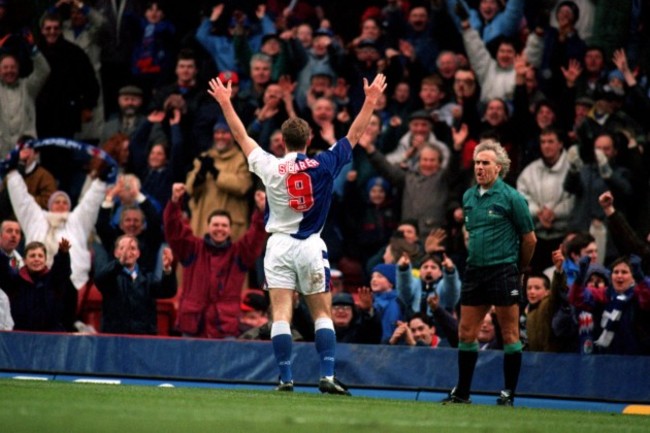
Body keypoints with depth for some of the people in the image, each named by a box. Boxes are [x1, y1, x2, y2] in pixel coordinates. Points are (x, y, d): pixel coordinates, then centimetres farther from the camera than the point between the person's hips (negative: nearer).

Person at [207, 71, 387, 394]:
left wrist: (225, 103, 19)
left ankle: (286, 378, -7)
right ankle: (327, 376, -5)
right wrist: (370, 100, 15)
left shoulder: (271, 167, -5)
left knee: (281, 314, -3)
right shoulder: (324, 165, -5)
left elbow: (242, 137, 8)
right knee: (322, 314, 5)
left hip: (279, 245, 0)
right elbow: (355, 134, 5)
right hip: (311, 246, 0)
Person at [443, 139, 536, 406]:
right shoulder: (468, 197, 11)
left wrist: (518, 267, 6)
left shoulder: (511, 198, -7)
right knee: (466, 333, 6)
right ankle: (462, 392, 14)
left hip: (503, 271, -6)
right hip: (474, 272, 6)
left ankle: (509, 394, 2)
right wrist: (473, 258, 17)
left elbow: (529, 238, -2)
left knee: (510, 335, -1)